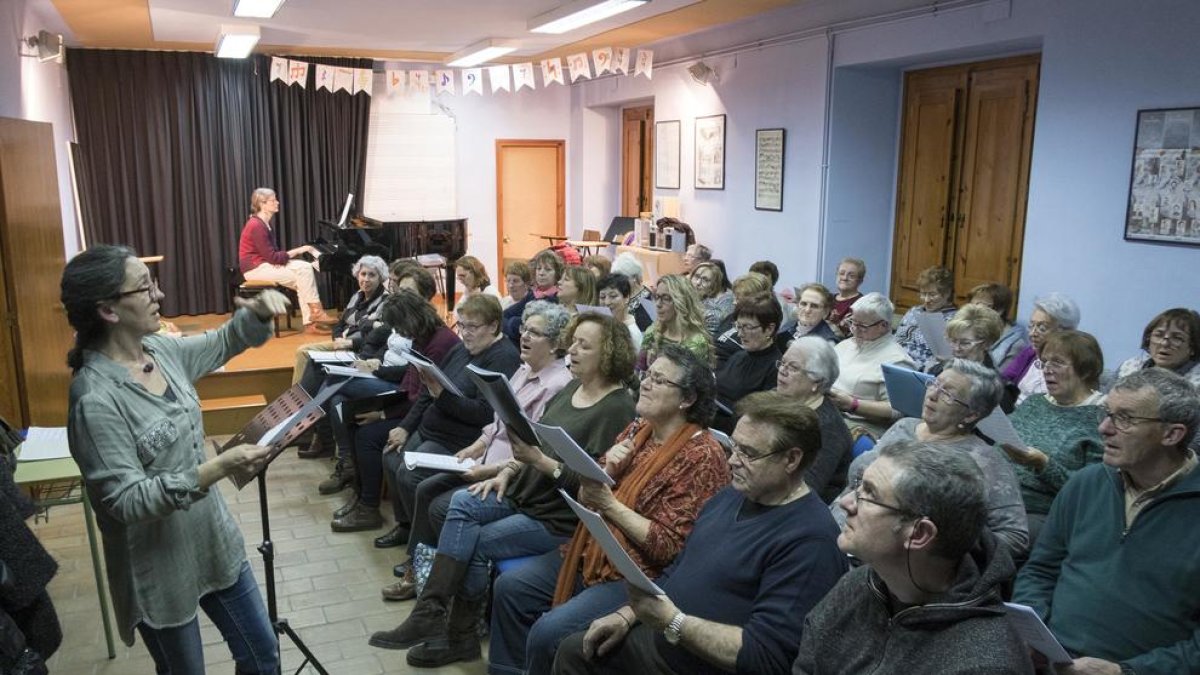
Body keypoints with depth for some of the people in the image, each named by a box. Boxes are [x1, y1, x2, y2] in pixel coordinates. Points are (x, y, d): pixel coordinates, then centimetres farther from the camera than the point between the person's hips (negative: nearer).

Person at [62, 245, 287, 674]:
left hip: (213, 539, 7)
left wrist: (257, 313, -6)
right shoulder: (96, 399, -25)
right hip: (158, 567, -7)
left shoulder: (160, 349, -3)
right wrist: (216, 470, -34)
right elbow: (126, 501, -25)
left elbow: (224, 342, 15)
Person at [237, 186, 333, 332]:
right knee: (301, 279, -19)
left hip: (265, 263, 9)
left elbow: (272, 252, 11)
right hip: (255, 268, -9)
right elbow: (272, 257, -21)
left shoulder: (263, 223, 13)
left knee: (306, 268, -9)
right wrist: (297, 250, -14)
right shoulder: (257, 226, -19)